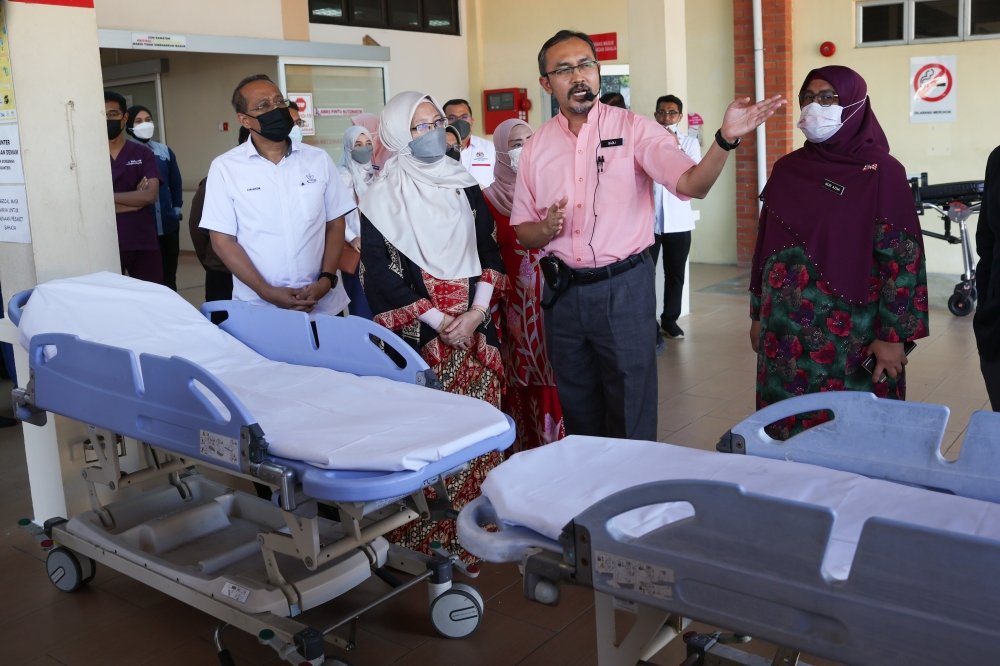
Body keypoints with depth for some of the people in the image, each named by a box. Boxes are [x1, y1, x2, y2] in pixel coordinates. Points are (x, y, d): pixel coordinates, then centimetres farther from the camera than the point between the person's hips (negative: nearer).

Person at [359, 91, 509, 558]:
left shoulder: (463, 186, 10)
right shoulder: (383, 197, -2)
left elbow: (489, 250, 9)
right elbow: (380, 270, -7)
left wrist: (476, 311, -7)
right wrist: (439, 320, -11)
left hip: (473, 327, 4)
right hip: (419, 335, -4)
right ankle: (428, 530, 10)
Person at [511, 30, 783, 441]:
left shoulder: (633, 129, -5)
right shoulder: (537, 147, 5)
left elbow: (693, 185, -17)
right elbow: (523, 233, 9)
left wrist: (726, 138, -34)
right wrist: (546, 229, -14)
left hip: (623, 289, -3)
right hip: (563, 293, 4)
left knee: (632, 418, 4)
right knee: (578, 417, 17)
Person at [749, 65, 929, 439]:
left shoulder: (881, 172, -7)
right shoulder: (787, 169, 8)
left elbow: (902, 259, -8)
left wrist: (893, 336, -11)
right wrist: (757, 314, 12)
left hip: (850, 334, -4)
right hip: (785, 330, 4)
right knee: (787, 430, 10)